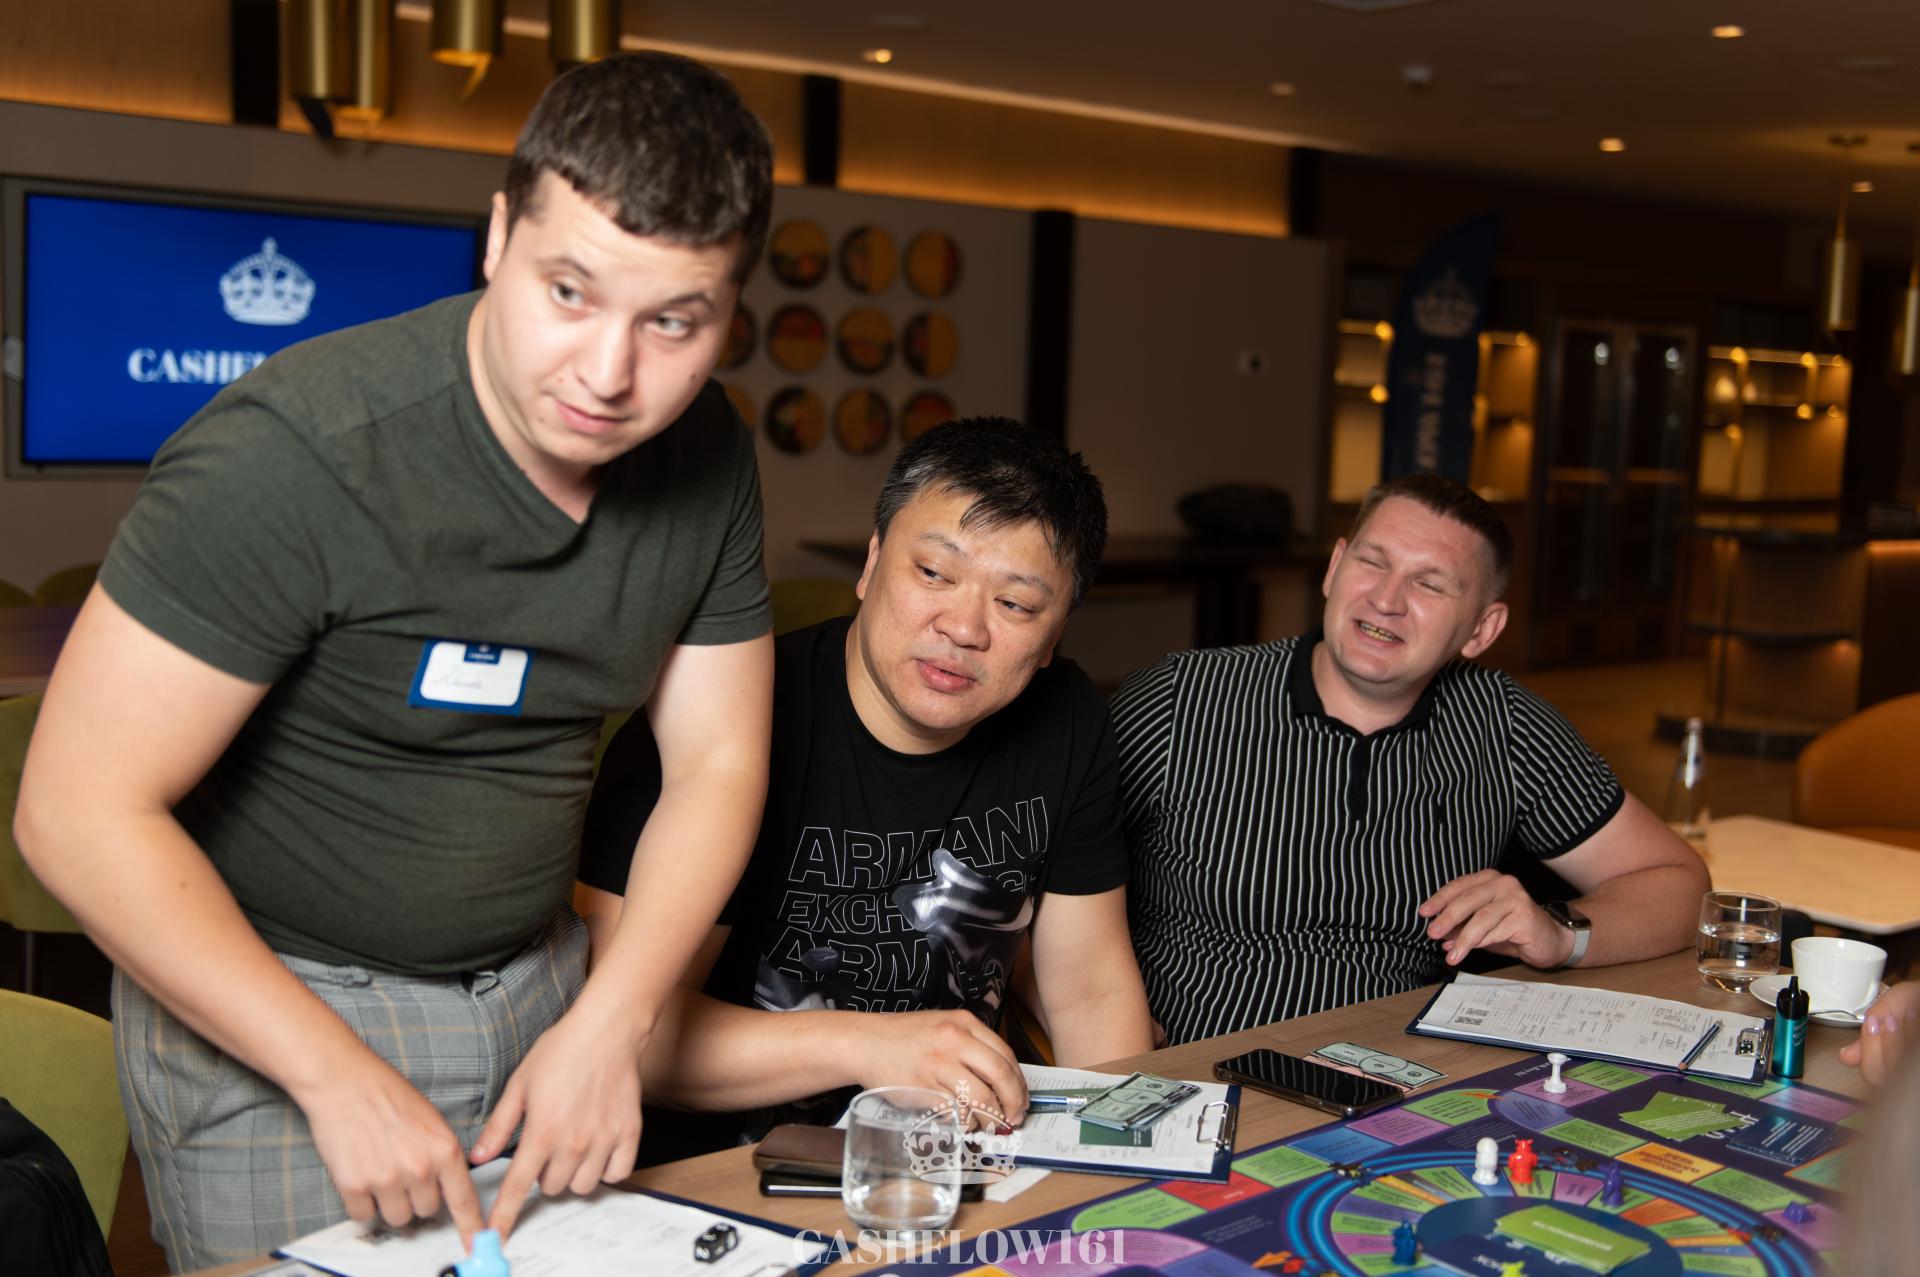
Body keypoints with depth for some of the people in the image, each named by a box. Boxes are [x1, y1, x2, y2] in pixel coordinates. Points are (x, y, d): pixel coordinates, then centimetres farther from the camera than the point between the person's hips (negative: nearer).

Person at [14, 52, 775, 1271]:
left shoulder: (707, 458, -7)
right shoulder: (295, 452, -26)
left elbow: (715, 762, -1)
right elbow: (83, 813, -23)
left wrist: (608, 1021, -13)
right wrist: (343, 1077, -23)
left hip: (536, 981, 5)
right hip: (262, 1001, -5)